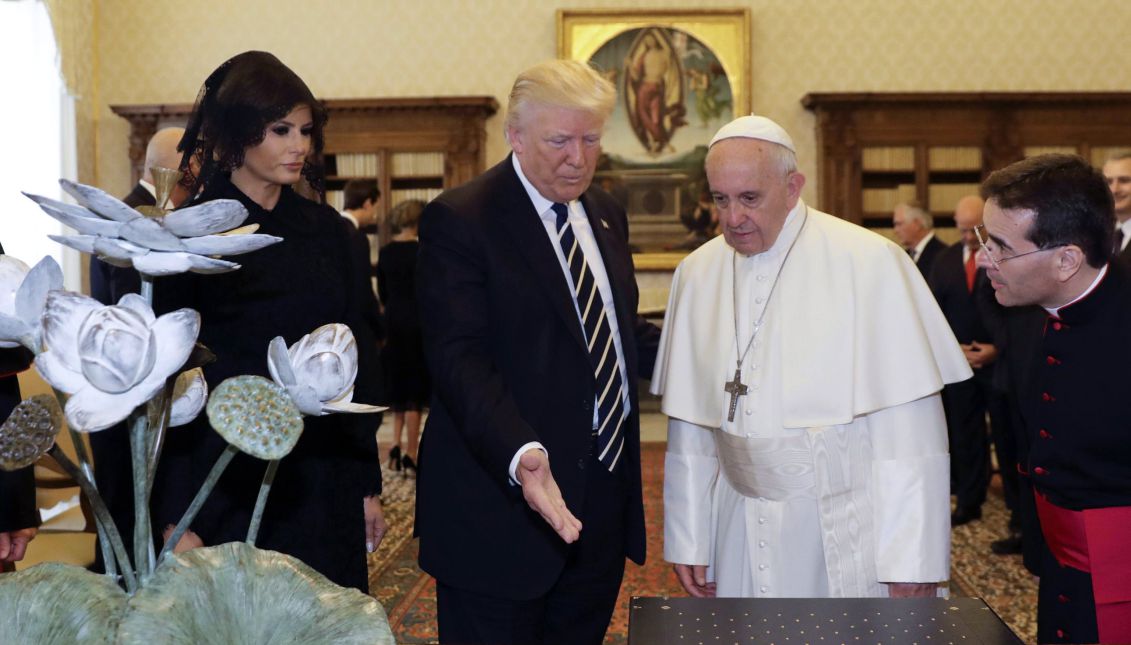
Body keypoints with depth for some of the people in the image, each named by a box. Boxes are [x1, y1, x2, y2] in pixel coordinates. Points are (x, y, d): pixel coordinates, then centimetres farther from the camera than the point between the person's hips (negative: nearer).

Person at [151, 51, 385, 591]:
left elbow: (357, 360, 9)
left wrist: (368, 484, 7)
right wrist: (176, 519, -9)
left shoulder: (328, 231, 6)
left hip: (322, 478, 4)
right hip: (227, 485, -4)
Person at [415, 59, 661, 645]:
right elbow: (459, 359, -20)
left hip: (604, 503, 7)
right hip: (503, 506, -7)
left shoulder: (605, 214, 12)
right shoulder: (458, 220, -11)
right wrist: (521, 455, -34)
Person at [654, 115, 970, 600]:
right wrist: (687, 541, 7)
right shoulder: (697, 274, 4)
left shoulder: (869, 263, -11)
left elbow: (908, 427, -13)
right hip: (742, 538, 4)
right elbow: (688, 425, 7)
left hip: (849, 537, -3)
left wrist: (912, 559, -15)